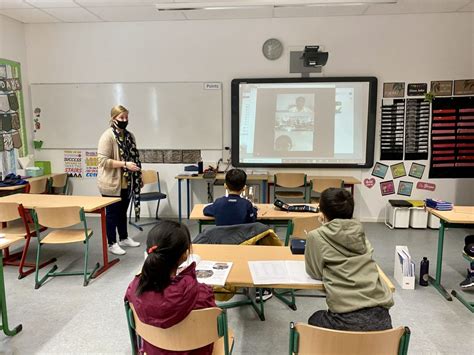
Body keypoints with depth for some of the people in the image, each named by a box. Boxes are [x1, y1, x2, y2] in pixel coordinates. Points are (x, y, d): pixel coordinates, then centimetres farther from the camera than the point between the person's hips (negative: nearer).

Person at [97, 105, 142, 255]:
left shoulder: (129, 136, 8)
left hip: (126, 183, 7)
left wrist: (138, 178, 13)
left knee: (123, 212, 19)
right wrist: (124, 164, -26)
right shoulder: (108, 136, -15)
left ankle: (124, 238, 33)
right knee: (112, 213, 5)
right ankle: (112, 244, 18)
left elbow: (134, 157, 17)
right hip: (111, 183, -7)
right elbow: (103, 160, -22)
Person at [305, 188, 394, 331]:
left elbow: (315, 272, 10)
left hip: (347, 320, -4)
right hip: (380, 316, 5)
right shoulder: (360, 233, 10)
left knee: (314, 321, 29)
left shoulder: (316, 236, -2)